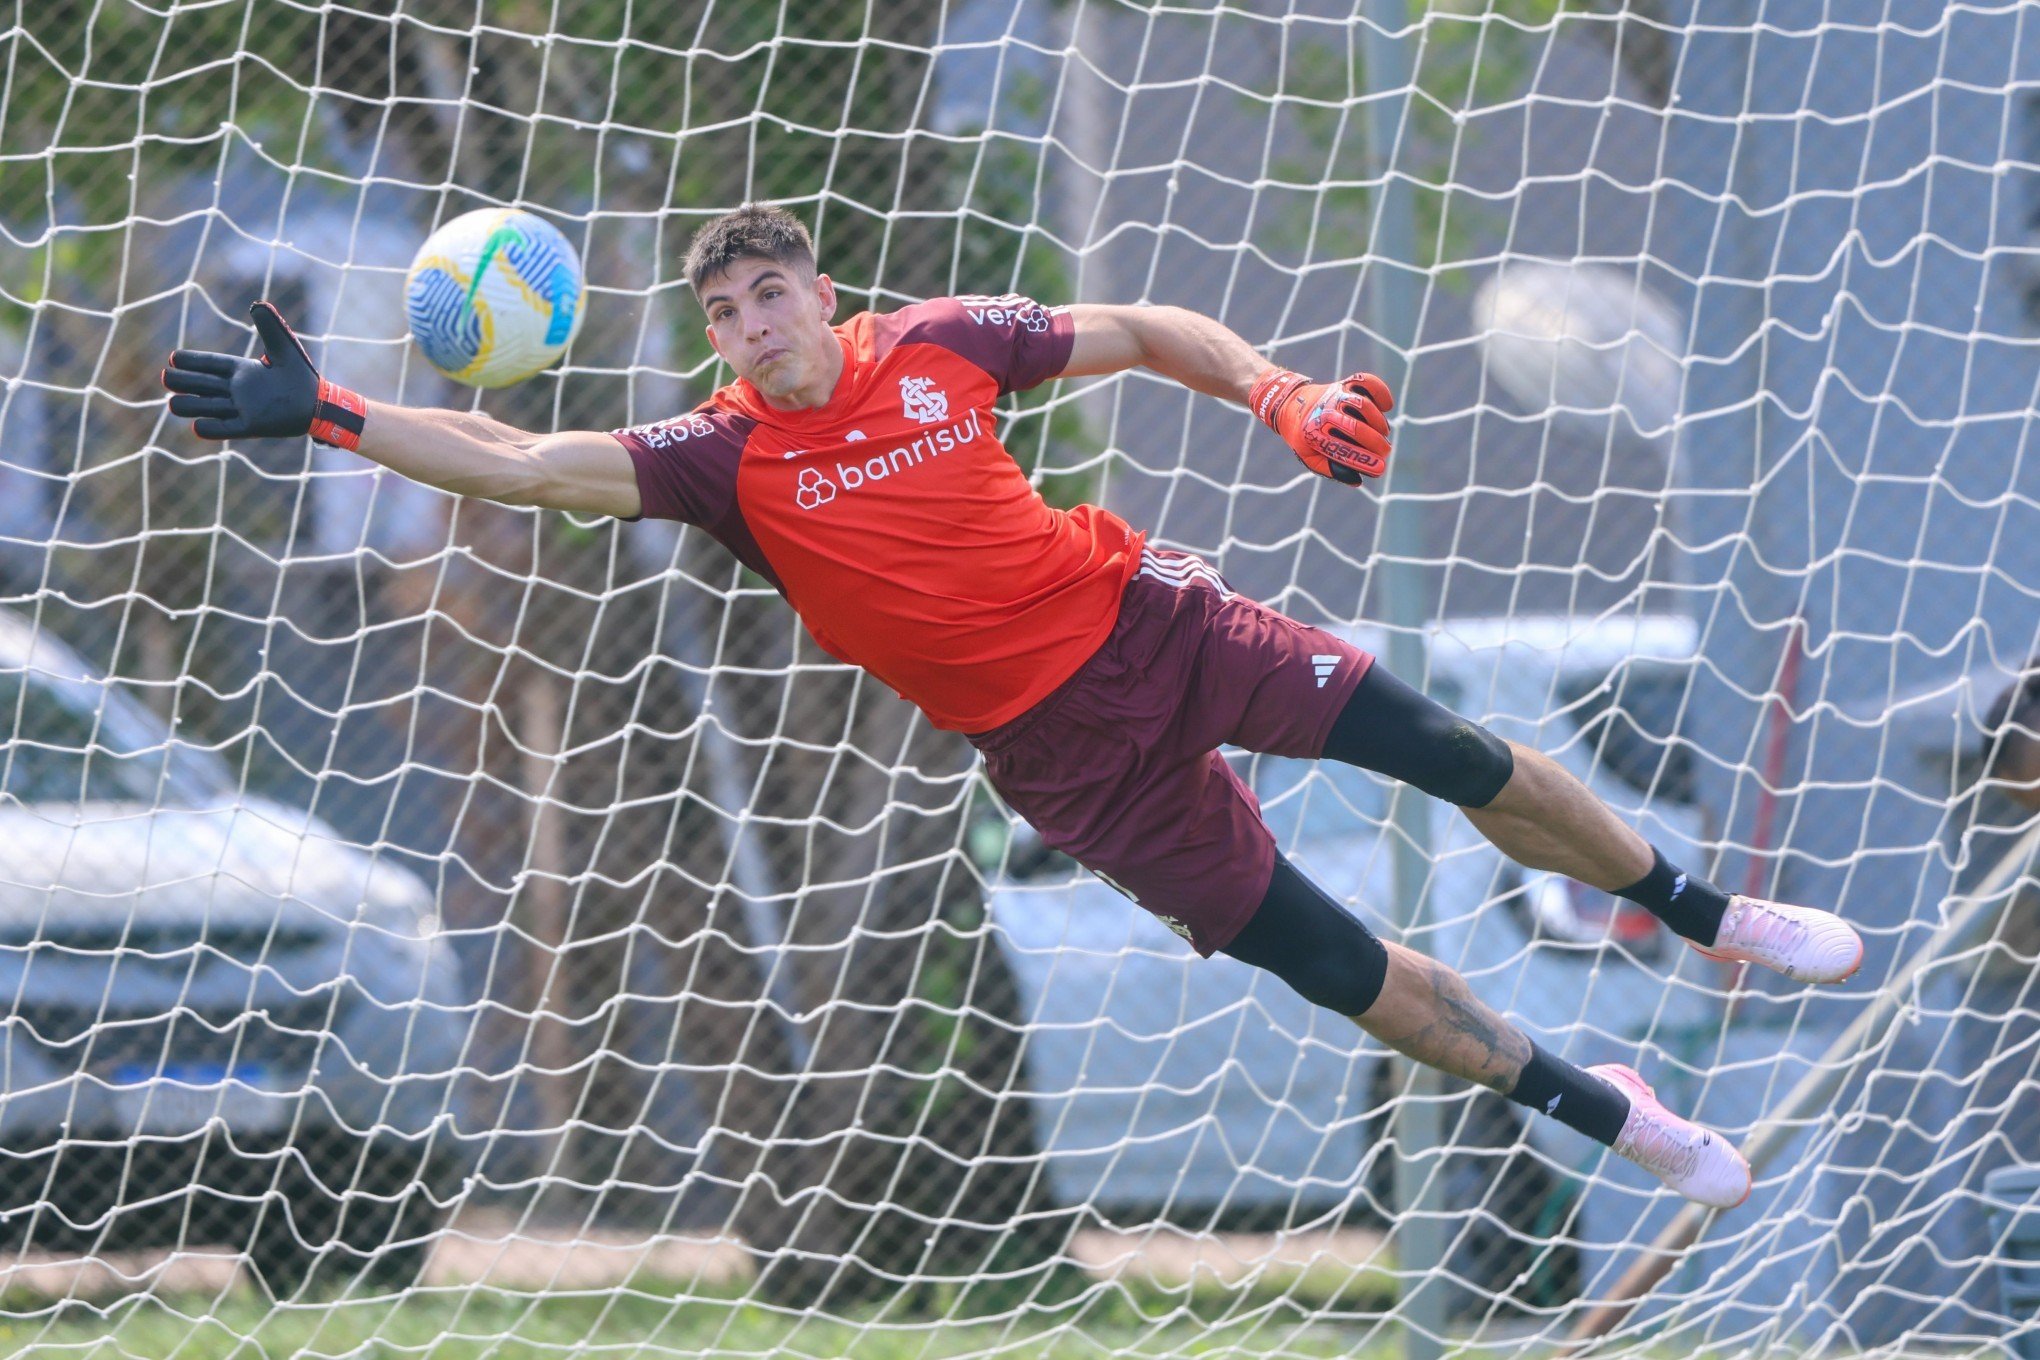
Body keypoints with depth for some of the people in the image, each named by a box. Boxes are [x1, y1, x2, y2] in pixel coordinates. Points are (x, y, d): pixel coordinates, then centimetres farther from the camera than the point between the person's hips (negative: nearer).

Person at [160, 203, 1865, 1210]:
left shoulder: (940, 342, -5)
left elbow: (1137, 330, 7)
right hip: (1066, 748, -2)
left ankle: (1703, 912, 26)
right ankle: (1604, 1112, 17)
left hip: (1148, 616, 2)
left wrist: (1279, 394, -8)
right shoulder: (728, 458, -10)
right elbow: (530, 464, -19)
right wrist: (328, 415, -28)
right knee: (1340, 968, -1)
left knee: (1461, 757, 1)